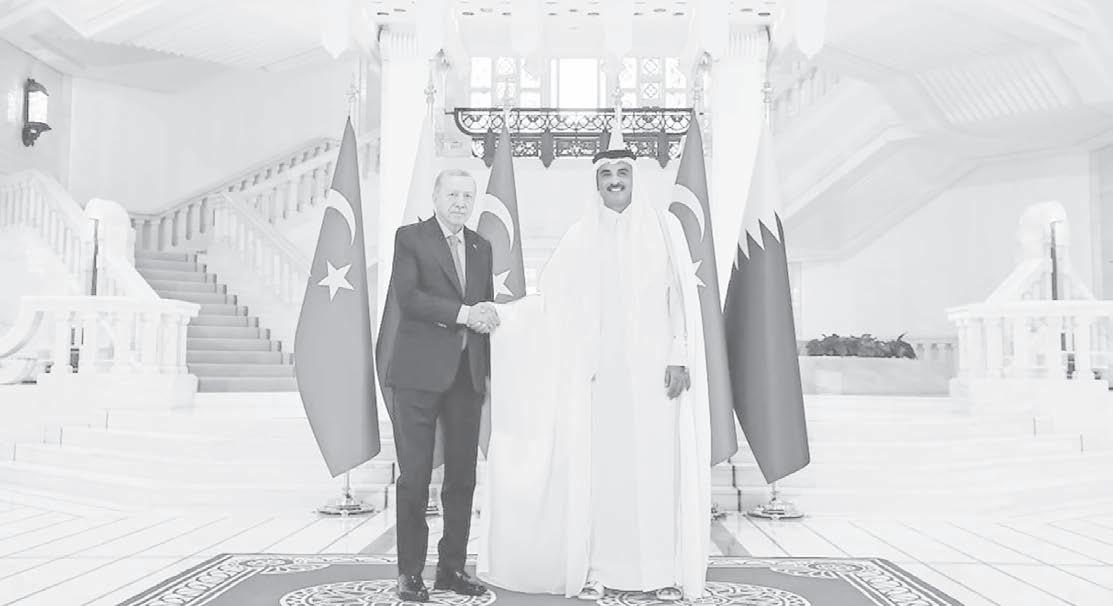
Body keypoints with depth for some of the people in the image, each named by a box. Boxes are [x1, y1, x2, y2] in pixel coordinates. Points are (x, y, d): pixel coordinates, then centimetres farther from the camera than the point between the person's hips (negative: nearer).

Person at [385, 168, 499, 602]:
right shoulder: (410, 237, 1)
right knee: (415, 476, -1)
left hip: (468, 374, 5)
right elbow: (407, 295, -12)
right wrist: (462, 313, -16)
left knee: (462, 477, 8)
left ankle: (452, 567, 19)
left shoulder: (481, 246, 18)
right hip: (420, 373, -5)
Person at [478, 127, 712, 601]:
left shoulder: (664, 227, 5)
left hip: (654, 366, -1)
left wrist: (680, 357, -9)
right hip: (598, 370, 1)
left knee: (659, 465, -2)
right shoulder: (579, 237, 9)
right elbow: (550, 299, 8)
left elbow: (682, 296, 0)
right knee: (598, 465, 0)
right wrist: (498, 312, -1)